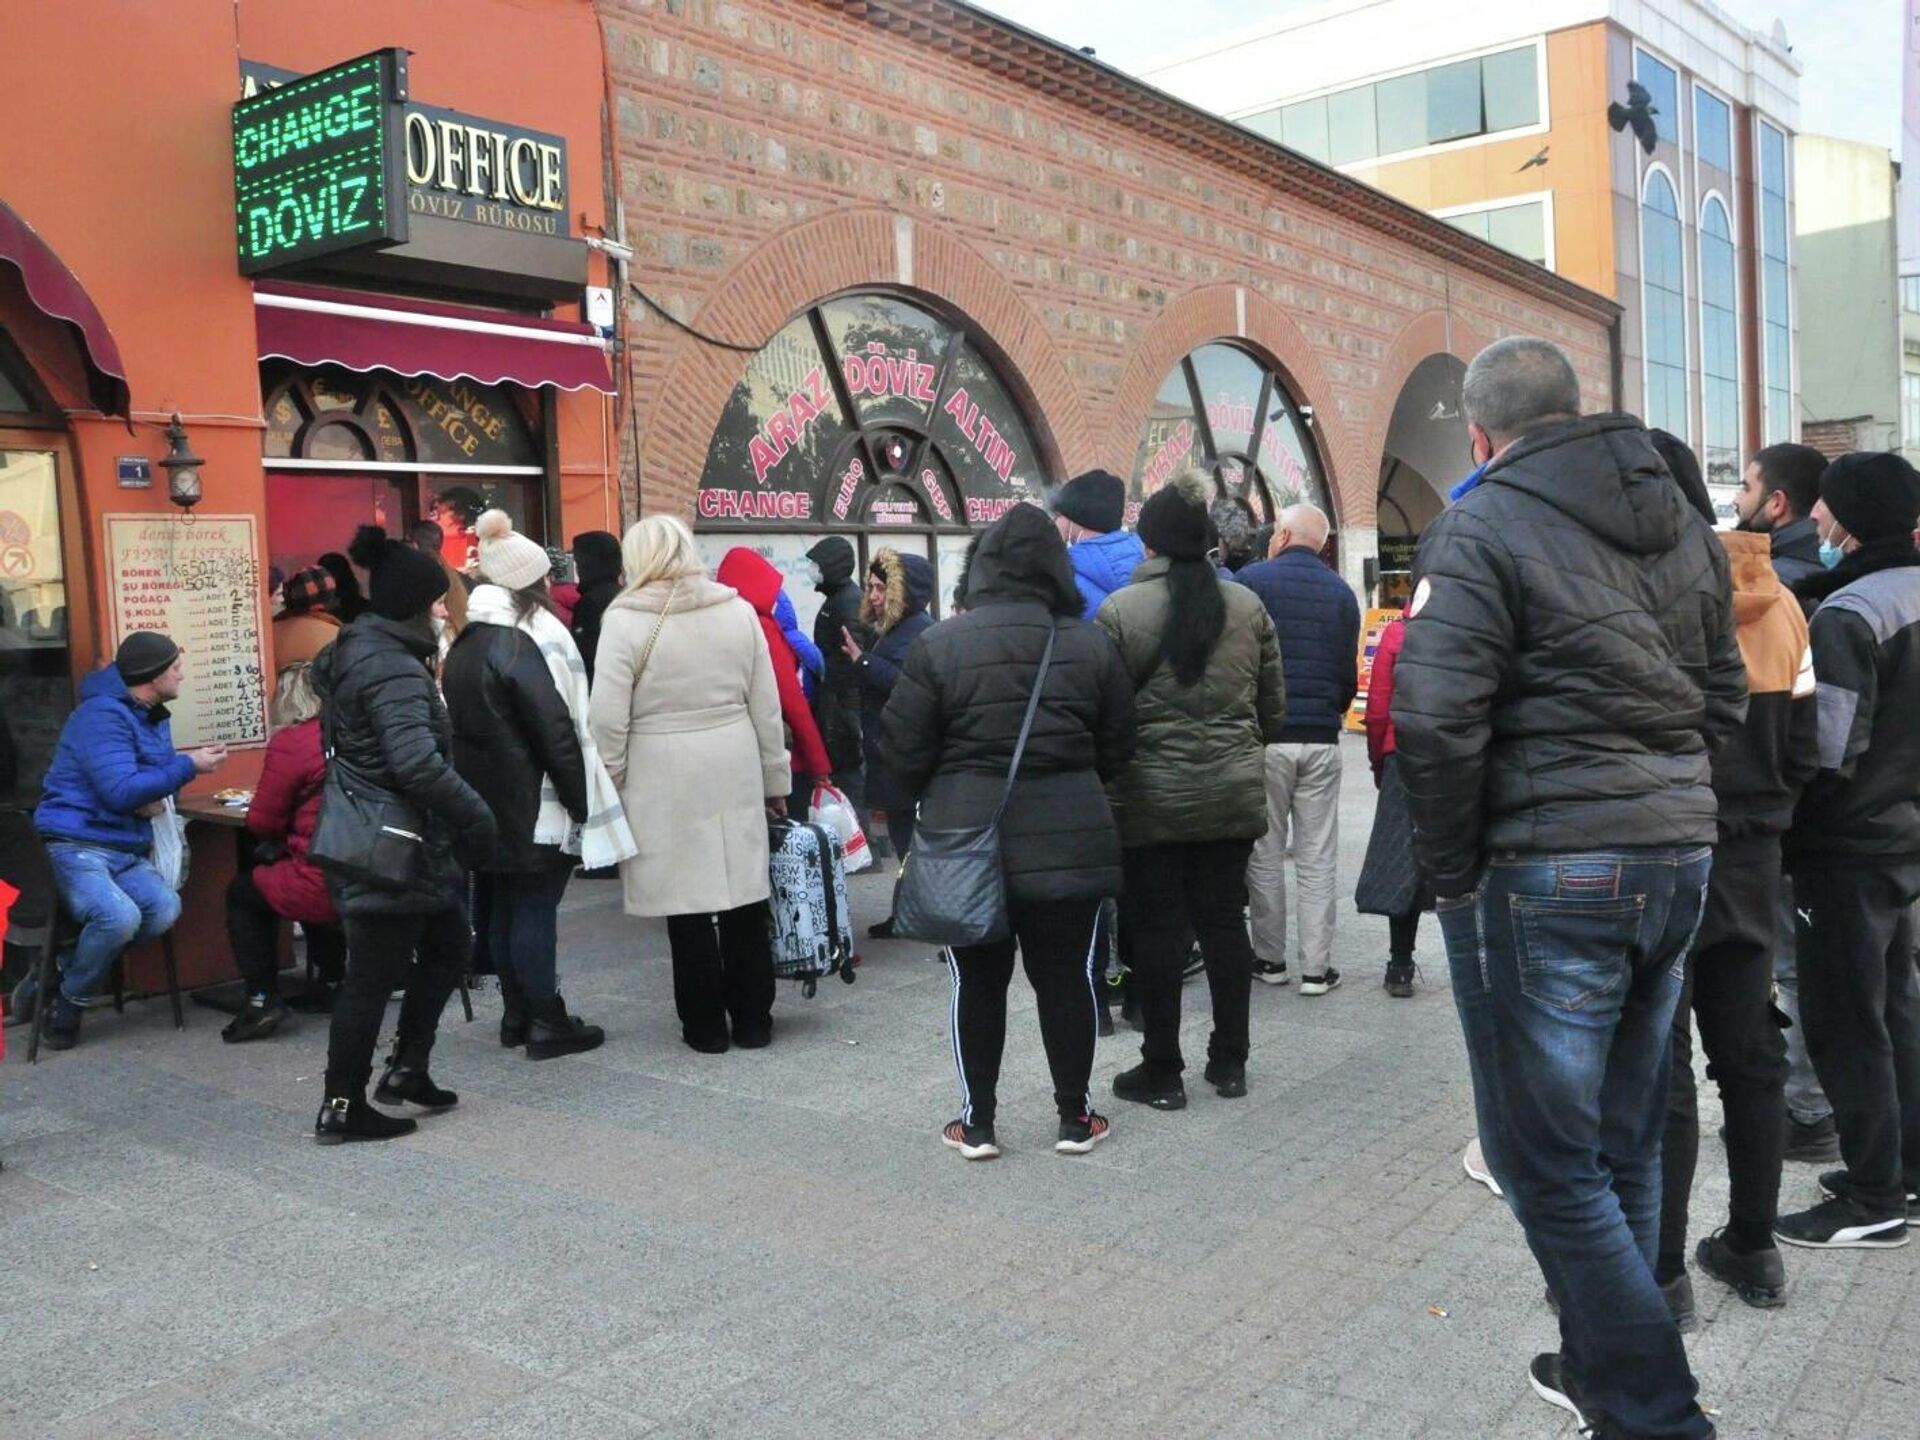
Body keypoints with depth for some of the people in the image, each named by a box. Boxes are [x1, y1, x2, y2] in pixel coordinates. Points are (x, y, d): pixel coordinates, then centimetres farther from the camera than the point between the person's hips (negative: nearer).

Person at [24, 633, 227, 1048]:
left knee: (165, 909, -21)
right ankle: (66, 1002, -5)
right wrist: (189, 765, -17)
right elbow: (120, 791, -22)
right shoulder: (102, 715, -15)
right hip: (74, 846, -8)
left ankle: (61, 975, -4)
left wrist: (158, 798, -3)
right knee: (120, 917, -32)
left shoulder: (154, 716, 14)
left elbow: (154, 776, 22)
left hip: (126, 850, 8)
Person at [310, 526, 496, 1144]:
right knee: (375, 974, 0)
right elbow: (418, 763, -32)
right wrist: (477, 816, -20)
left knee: (447, 946, 19)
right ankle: (342, 1108, 11)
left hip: (385, 842, 10)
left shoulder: (358, 651, 12)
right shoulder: (393, 668, -20)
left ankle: (406, 1069, 26)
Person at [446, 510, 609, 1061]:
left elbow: (460, 725, 16)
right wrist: (581, 803, -12)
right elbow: (556, 732, -18)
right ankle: (547, 1023, 2)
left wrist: (478, 791, 19)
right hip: (532, 809, -9)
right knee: (535, 909, -4)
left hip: (486, 807, 9)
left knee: (501, 908, 13)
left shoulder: (463, 648, 12)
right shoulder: (523, 645, -16)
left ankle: (517, 1015, 23)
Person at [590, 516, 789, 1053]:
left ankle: (705, 1024, 16)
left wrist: (610, 786, 2)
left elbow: (608, 718, -10)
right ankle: (752, 1019, 20)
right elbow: (766, 707, 6)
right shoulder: (738, 611, 2)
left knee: (688, 905, 6)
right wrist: (775, 779, 15)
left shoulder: (625, 618, -8)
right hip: (735, 774, 3)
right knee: (744, 896, 11)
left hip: (664, 782, -3)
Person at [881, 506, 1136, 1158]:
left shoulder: (939, 645, -9)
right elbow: (1116, 748, 6)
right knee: (1066, 977, 11)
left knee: (979, 981, 10)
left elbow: (903, 748, -6)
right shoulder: (1092, 645, -2)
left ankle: (978, 1121, 18)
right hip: (1068, 839, 1)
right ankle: (1075, 1117, 22)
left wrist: (938, 800, 13)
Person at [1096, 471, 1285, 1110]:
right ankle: (1229, 1062, 22)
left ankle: (1162, 1072, 14)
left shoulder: (1120, 611, -10)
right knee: (1223, 919, 12)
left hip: (1149, 798, -3)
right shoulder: (1247, 606, 2)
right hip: (1232, 793, 4)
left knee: (1156, 927, 5)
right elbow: (1273, 709, 9)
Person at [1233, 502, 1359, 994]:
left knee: (1265, 852, 8)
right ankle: (1316, 967, 7)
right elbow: (1350, 672, 11)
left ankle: (1270, 958, 14)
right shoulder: (1341, 592, 7)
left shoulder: (1252, 579, -4)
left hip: (1265, 735, -2)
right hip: (1322, 738, 3)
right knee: (1318, 857, 6)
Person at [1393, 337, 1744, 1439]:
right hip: (1679, 856, 8)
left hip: (1545, 874, -8)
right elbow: (1725, 696, 18)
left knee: (1551, 1162, 2)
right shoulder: (1684, 524, 13)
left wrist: (1453, 871, -9)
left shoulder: (1483, 527, -11)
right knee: (1625, 1145, 18)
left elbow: (1434, 720, -20)